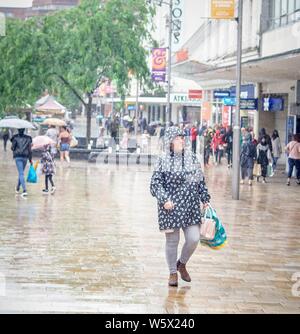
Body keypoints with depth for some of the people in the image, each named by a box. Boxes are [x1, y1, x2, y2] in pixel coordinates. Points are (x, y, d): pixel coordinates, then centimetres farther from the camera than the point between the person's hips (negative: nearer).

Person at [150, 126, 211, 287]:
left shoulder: (192, 158, 7)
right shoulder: (163, 160, -4)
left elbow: (201, 181, 15)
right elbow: (156, 183, -7)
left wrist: (205, 198, 13)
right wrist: (164, 199, -19)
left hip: (191, 206, 3)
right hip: (171, 207, -3)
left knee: (194, 239, -3)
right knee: (172, 241, 5)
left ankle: (182, 264, 25)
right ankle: (173, 273, 21)